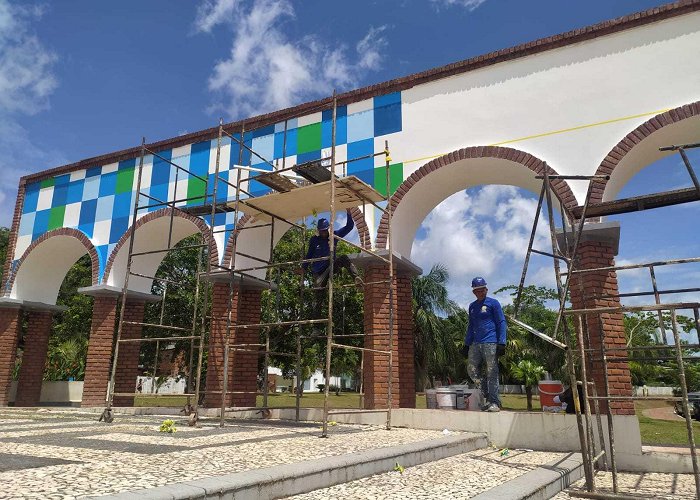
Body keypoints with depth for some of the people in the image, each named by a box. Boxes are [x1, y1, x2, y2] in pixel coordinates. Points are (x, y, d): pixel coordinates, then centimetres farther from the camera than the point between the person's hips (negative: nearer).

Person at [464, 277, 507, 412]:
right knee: (472, 370, 4)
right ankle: (487, 396, 17)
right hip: (476, 344, 6)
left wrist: (501, 343, -11)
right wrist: (467, 344, 18)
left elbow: (501, 323, -3)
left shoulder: (493, 303, 0)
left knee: (492, 373, -4)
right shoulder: (472, 306, 17)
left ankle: (494, 402, 3)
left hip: (491, 343, -6)